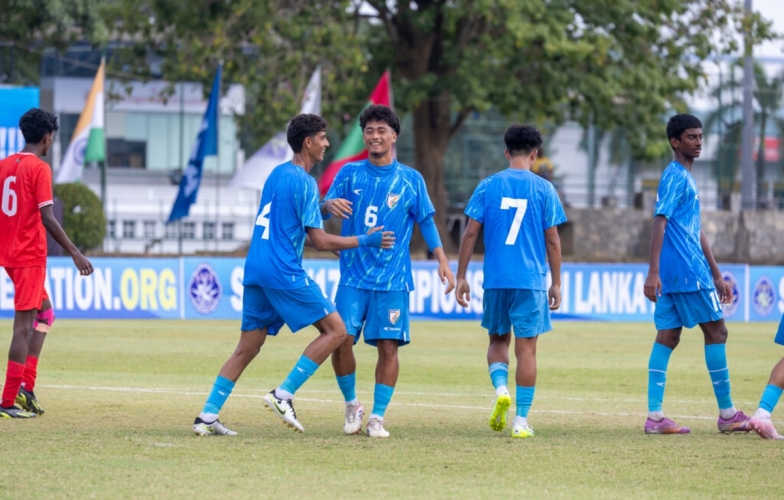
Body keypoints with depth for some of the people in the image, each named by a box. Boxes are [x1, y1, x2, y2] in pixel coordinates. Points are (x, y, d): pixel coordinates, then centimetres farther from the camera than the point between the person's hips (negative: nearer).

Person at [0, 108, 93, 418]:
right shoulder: (39, 168, -12)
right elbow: (47, 217, -19)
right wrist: (75, 253, -17)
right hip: (30, 256, -8)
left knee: (44, 313, 21)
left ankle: (26, 386, 10)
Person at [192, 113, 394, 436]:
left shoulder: (276, 174, 16)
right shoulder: (304, 182, -10)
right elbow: (321, 241, -11)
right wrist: (366, 241, -2)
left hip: (256, 270, 9)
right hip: (284, 272, -9)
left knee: (247, 348, 11)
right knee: (335, 330, -3)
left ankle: (207, 416, 4)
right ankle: (283, 395, -9)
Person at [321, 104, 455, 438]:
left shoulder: (411, 180, 5)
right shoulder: (349, 173, 6)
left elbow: (426, 222, 9)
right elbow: (323, 210, 3)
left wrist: (442, 261, 0)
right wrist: (329, 205, -22)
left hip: (393, 279, 0)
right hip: (353, 275, 0)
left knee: (388, 345, -5)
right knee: (342, 339, -10)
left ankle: (377, 417, 4)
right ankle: (352, 404, 11)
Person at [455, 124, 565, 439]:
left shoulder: (488, 186, 2)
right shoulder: (543, 189, 0)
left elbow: (470, 233, 0)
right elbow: (552, 240, 1)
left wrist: (461, 277, 6)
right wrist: (556, 284, 8)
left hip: (495, 279, 1)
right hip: (532, 280, -1)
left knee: (497, 339, 18)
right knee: (526, 347, 3)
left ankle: (501, 389, -9)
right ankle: (521, 421, 1)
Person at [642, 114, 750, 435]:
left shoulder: (684, 178, 20)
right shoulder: (675, 177, -10)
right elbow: (660, 222, -20)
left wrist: (716, 275, 27)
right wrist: (653, 272, -28)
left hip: (674, 275, 9)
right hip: (688, 273, -9)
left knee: (667, 338, 3)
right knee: (716, 331, -2)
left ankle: (655, 416, -1)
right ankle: (727, 414, 3)